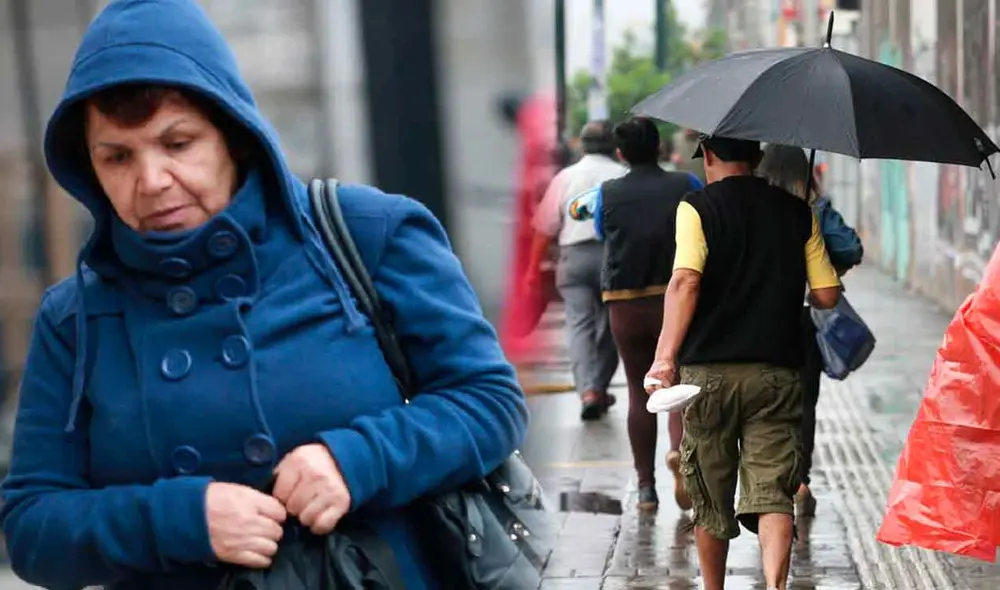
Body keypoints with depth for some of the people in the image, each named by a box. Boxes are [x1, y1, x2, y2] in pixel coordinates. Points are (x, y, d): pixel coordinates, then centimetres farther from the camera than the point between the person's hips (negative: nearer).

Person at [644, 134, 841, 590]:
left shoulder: (697, 207, -3)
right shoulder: (797, 213, 7)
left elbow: (685, 281, -18)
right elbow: (827, 296, 6)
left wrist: (665, 356, -21)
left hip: (708, 370, -1)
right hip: (776, 372, 1)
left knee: (711, 496, 13)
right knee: (772, 491, -2)